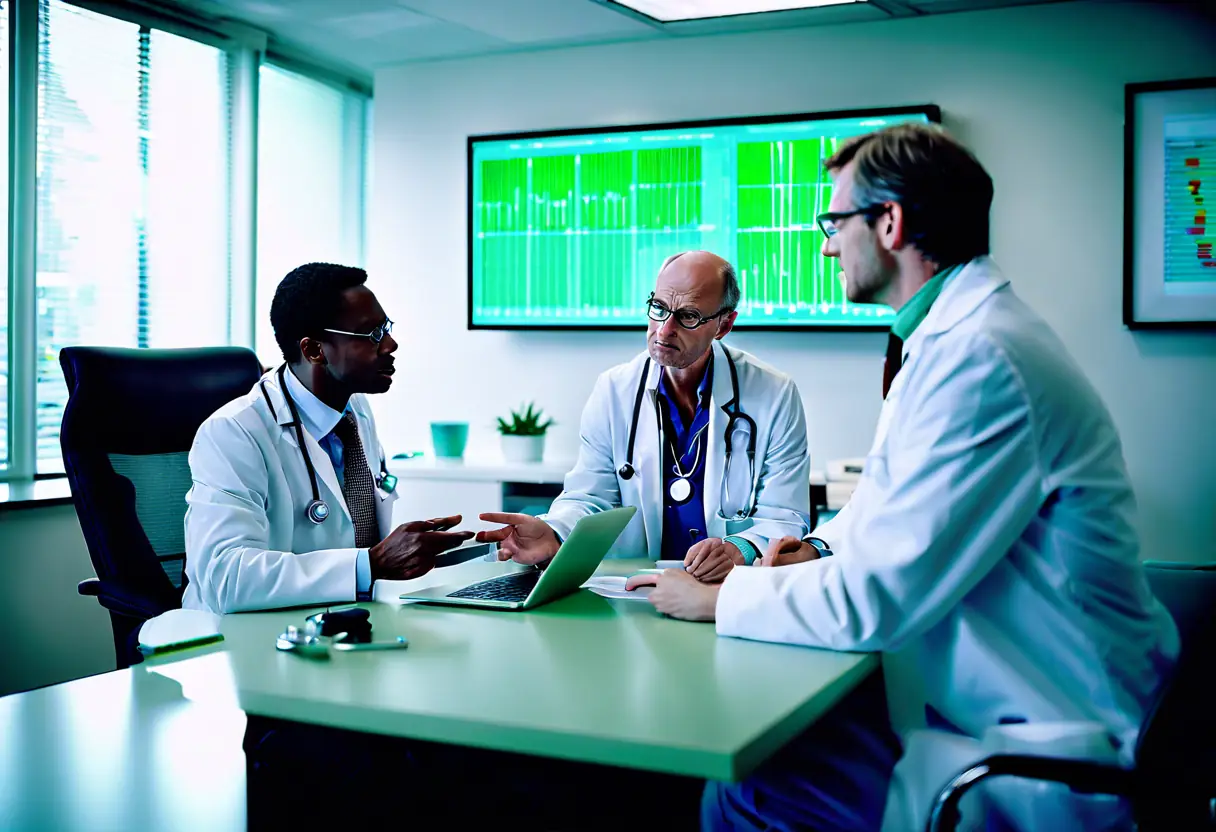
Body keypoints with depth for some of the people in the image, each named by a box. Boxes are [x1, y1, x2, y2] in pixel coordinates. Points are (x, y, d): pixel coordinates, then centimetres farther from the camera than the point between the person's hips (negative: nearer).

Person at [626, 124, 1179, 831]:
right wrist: (825, 548, 7)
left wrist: (717, 598, -11)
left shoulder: (979, 358, -24)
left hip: (1042, 746, -10)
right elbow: (901, 507, 25)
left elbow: (875, 600, -25)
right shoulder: (962, 333, 10)